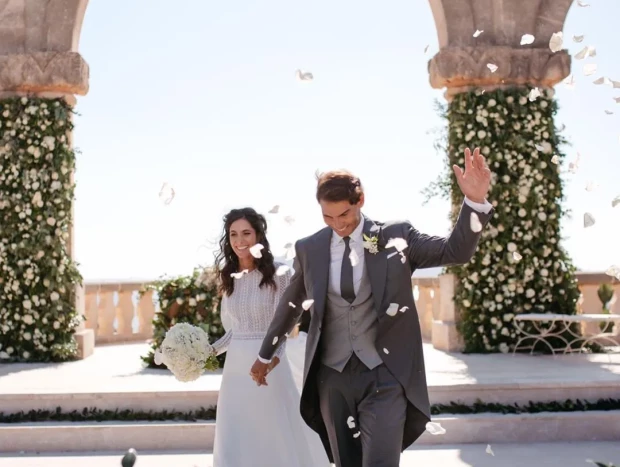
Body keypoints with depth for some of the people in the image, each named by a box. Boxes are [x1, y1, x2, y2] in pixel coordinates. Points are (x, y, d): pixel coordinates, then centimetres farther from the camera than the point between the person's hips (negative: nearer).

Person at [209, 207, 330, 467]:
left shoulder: (278, 274, -7)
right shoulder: (229, 278, 7)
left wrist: (273, 356, -28)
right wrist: (210, 351, 1)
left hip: (268, 364, -4)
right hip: (236, 367, 4)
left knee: (278, 436, 6)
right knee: (234, 443, 6)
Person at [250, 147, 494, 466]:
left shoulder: (396, 236, -2)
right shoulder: (309, 249, 4)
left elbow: (455, 251, -10)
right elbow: (290, 305, 17)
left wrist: (475, 201, -27)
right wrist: (265, 355, 27)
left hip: (385, 376, -3)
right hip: (332, 377, 3)